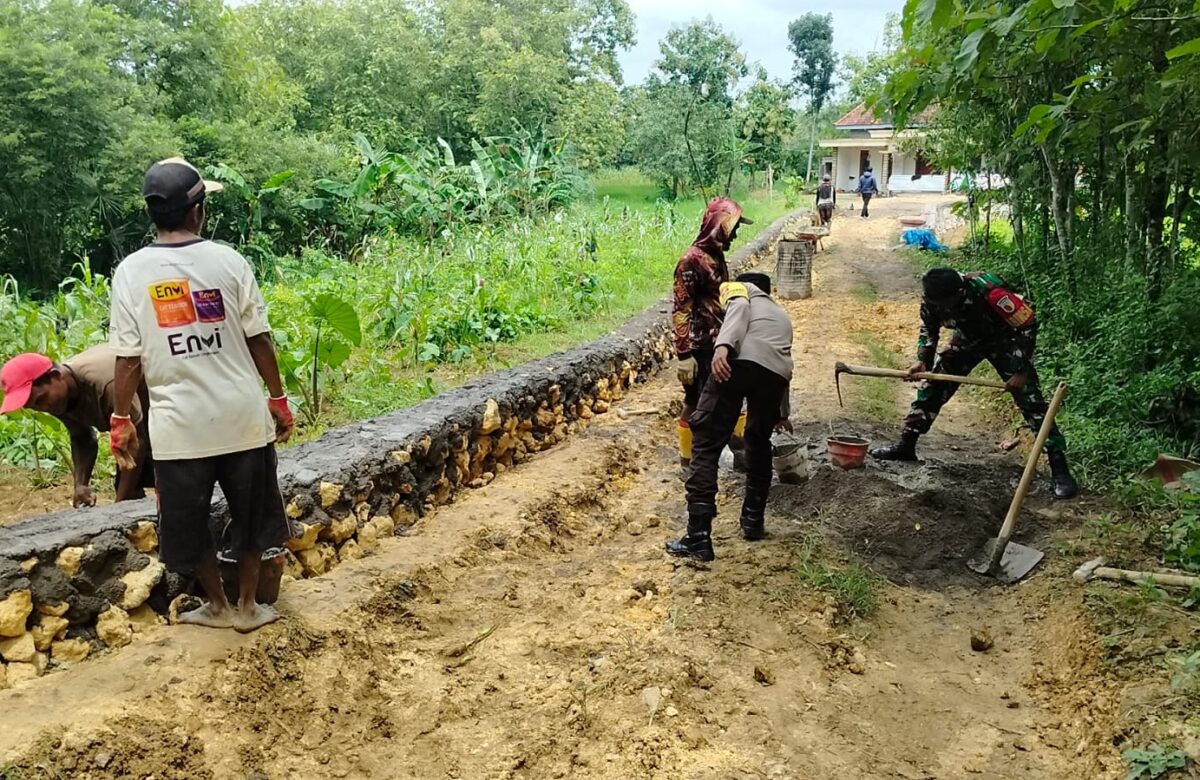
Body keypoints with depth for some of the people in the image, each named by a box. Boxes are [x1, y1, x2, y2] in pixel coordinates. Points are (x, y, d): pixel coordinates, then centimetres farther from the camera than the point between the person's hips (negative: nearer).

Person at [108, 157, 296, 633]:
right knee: (250, 512, 18)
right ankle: (247, 606, 27)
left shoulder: (131, 272, -6)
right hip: (241, 415, 1)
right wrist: (278, 400, 7)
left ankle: (218, 606, 31)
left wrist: (121, 419, 7)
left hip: (179, 423, 0)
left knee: (188, 521, 18)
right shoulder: (228, 261, -6)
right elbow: (259, 340, -4)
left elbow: (129, 357, -5)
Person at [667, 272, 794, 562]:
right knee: (759, 443, 29)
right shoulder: (780, 314, 43)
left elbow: (740, 308, 1)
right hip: (775, 372, 5)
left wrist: (722, 346, -18)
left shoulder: (738, 288, 29)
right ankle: (753, 522, 34)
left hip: (742, 361, -5)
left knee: (706, 445, -2)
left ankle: (698, 538, -8)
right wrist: (781, 413, 70)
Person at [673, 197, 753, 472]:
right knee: (695, 404, 3)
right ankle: (688, 462, 17)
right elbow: (679, 311, -19)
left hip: (721, 343, 9)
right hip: (700, 347, -9)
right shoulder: (691, 260, -18)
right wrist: (684, 355, -22)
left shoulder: (716, 255, 9)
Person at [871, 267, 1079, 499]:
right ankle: (906, 445, 13)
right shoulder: (931, 297, -23)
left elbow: (1027, 325, -26)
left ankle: (1059, 469, -8)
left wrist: (1022, 371, -24)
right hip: (968, 338, 5)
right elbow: (928, 328, 0)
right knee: (932, 388, 0)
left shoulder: (989, 292, -39)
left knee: (1031, 401, -12)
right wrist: (922, 360, -15)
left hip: (1004, 339, -5)